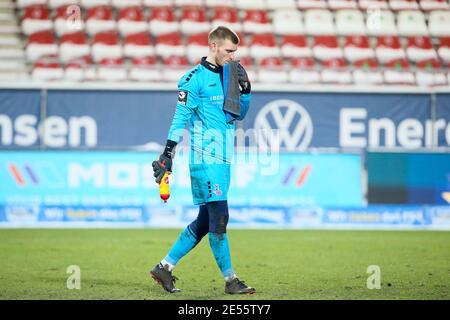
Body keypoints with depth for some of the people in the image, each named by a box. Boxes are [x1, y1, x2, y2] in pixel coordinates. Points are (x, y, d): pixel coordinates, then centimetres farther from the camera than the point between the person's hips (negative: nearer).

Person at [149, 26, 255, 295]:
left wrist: (245, 89, 5)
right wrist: (167, 155, -15)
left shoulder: (228, 73, 15)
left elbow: (239, 114, 22)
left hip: (223, 158, 9)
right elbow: (180, 117, -10)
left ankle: (165, 267, 16)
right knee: (219, 217, -8)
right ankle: (230, 280, -3)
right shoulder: (195, 78, -8)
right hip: (205, 158, -9)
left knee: (205, 221, 10)